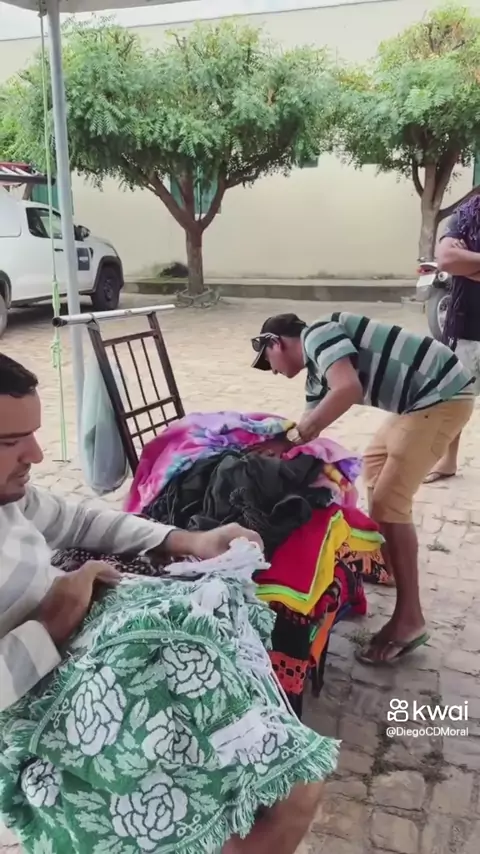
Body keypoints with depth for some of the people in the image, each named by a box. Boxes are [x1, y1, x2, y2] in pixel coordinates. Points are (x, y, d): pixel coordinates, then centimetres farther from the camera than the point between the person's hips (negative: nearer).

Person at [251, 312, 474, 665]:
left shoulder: (317, 335, -11)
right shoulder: (317, 370, 19)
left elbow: (348, 390, -27)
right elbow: (313, 418, 25)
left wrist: (296, 434, -17)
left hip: (442, 396, -11)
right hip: (424, 399, 11)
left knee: (389, 501, -12)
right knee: (375, 464, 26)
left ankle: (409, 620, -5)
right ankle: (385, 561, 37)